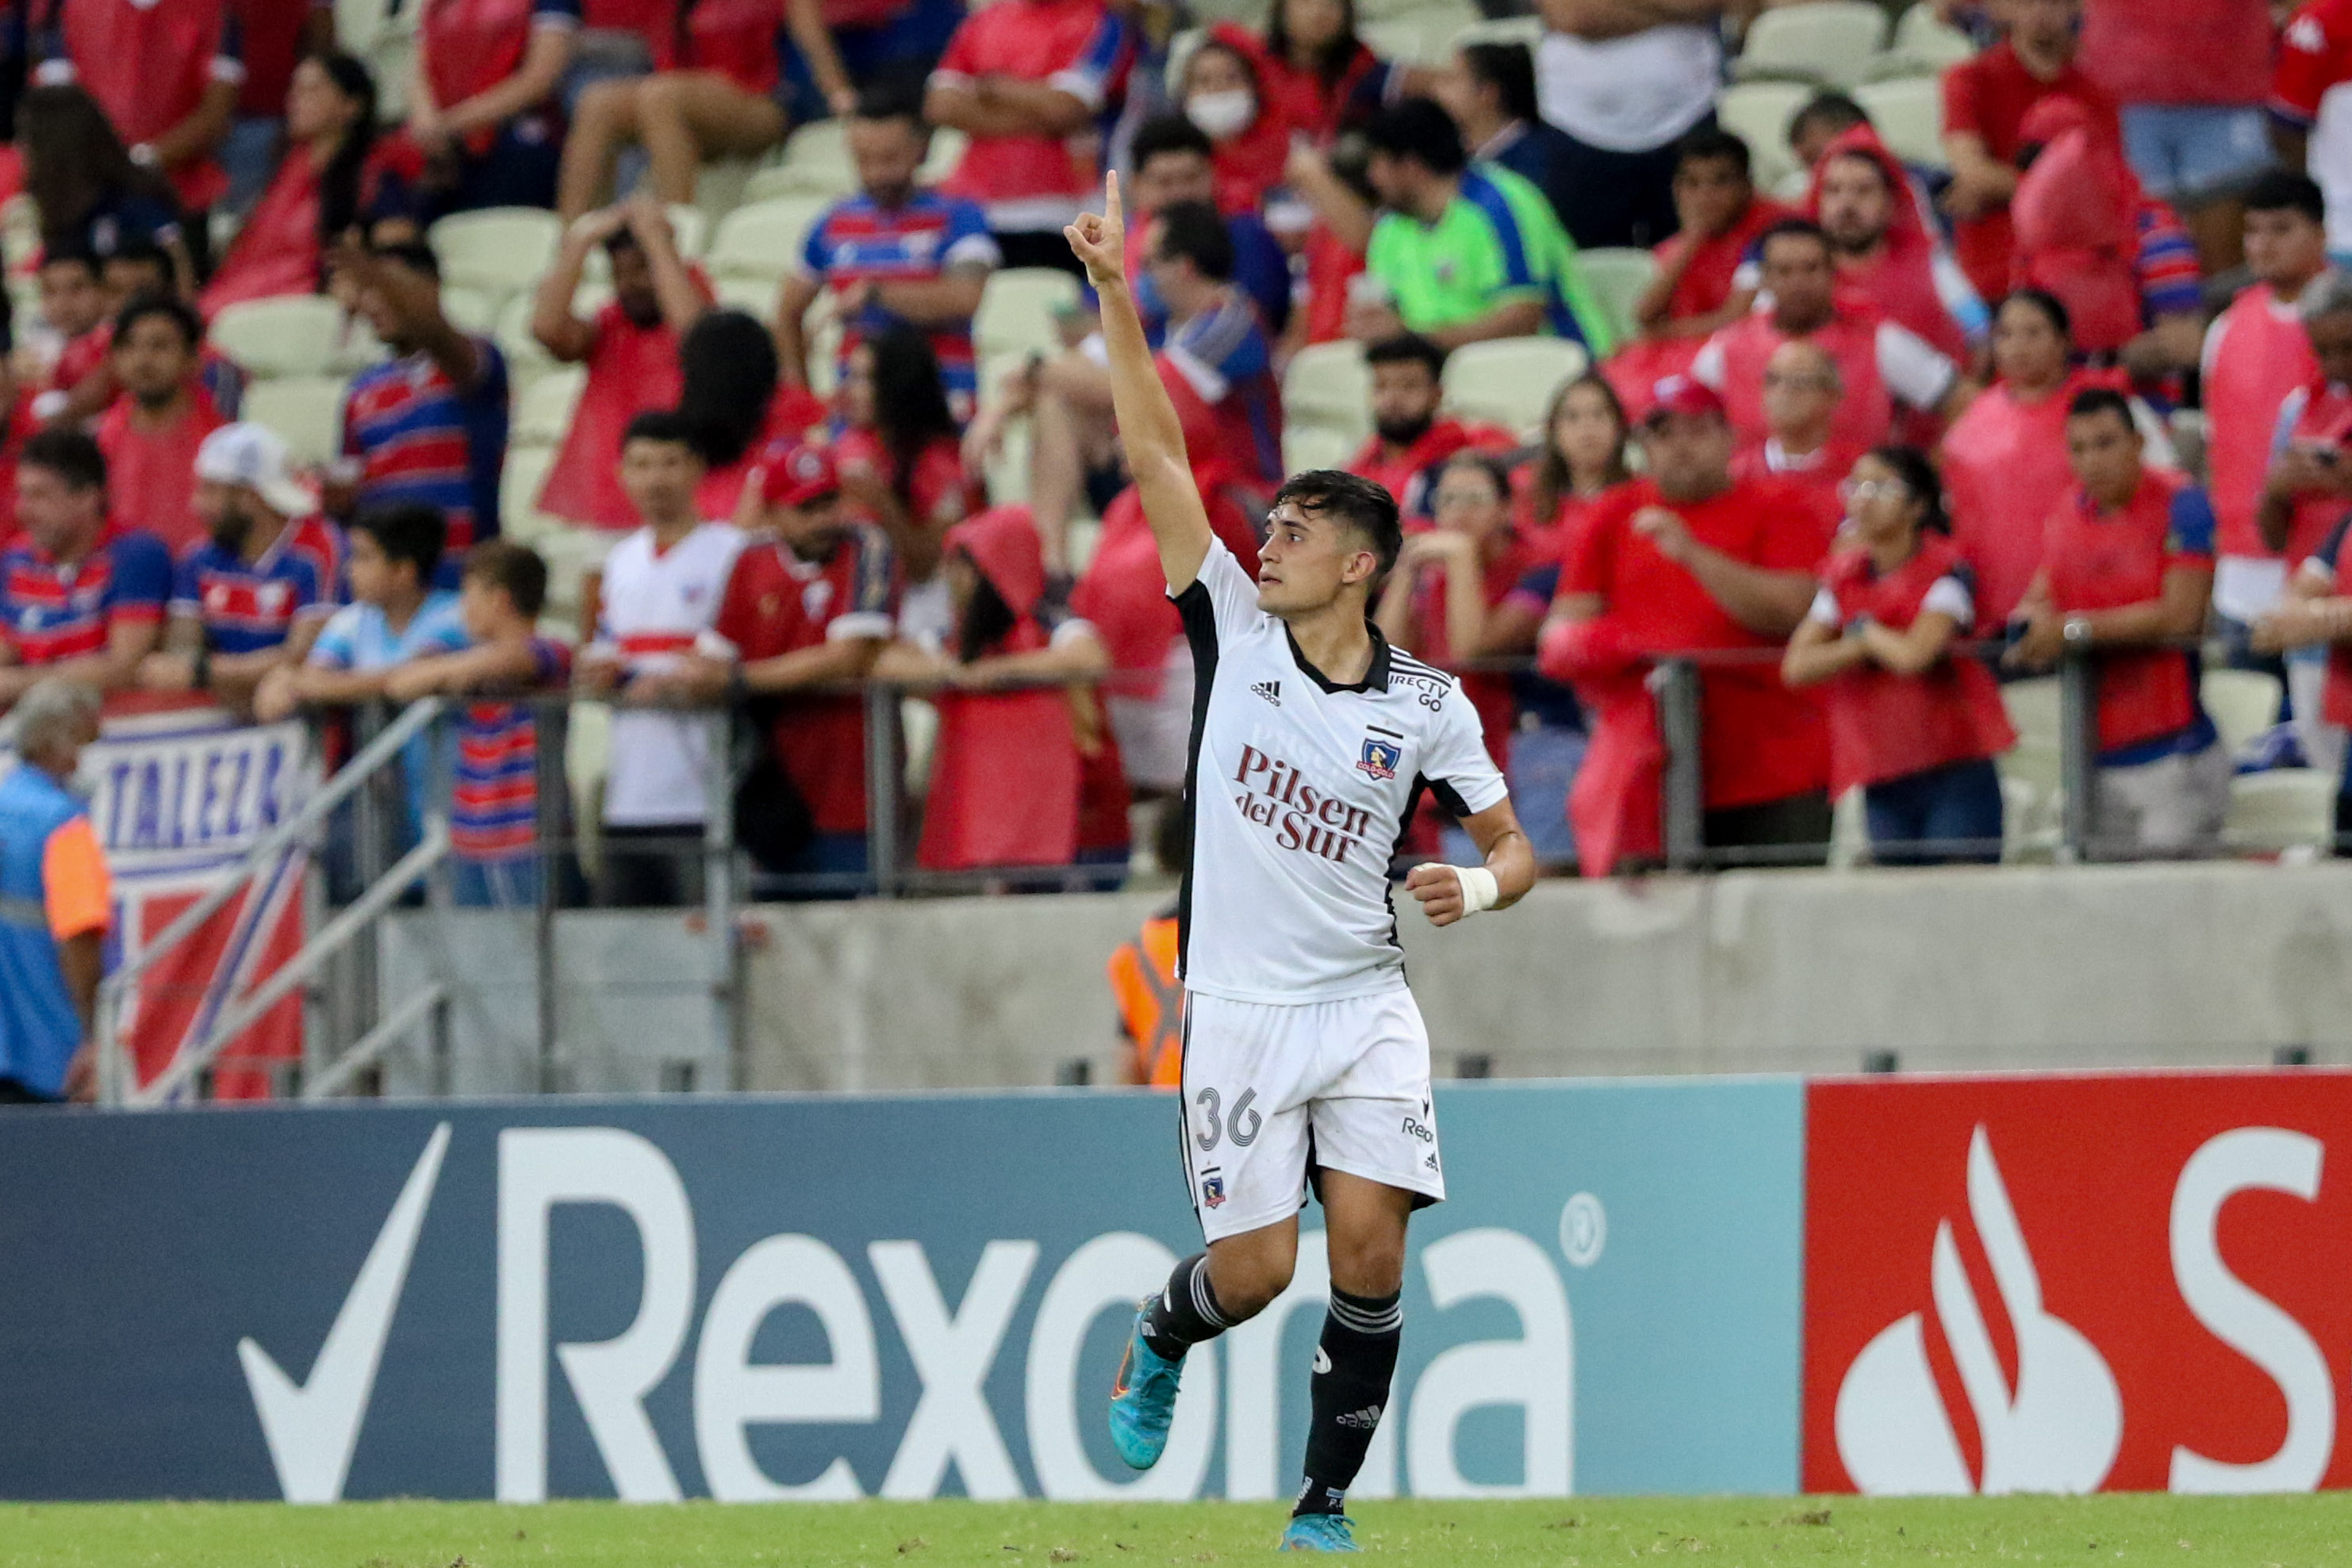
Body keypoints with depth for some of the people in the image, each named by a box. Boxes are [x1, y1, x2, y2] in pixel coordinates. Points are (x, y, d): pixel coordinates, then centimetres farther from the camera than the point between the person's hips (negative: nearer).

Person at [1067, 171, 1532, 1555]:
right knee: (1256, 1265, -6)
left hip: (1367, 1007, 1)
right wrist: (1115, 298, -10)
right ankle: (1161, 1342, 30)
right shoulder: (1237, 634, -1)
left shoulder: (1427, 703, 0)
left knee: (1371, 1253, -11)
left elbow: (1513, 843, 9)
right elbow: (1160, 456, -5)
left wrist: (1477, 884, -14)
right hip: (1241, 1010, -1)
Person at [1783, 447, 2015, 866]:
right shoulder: (1842, 578, 9)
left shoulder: (1945, 572, -6)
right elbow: (1796, 666, -2)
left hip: (1955, 773, -5)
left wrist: (1864, 630, -1)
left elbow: (1914, 655, -21)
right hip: (1883, 781, 5)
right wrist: (1874, 647, -11)